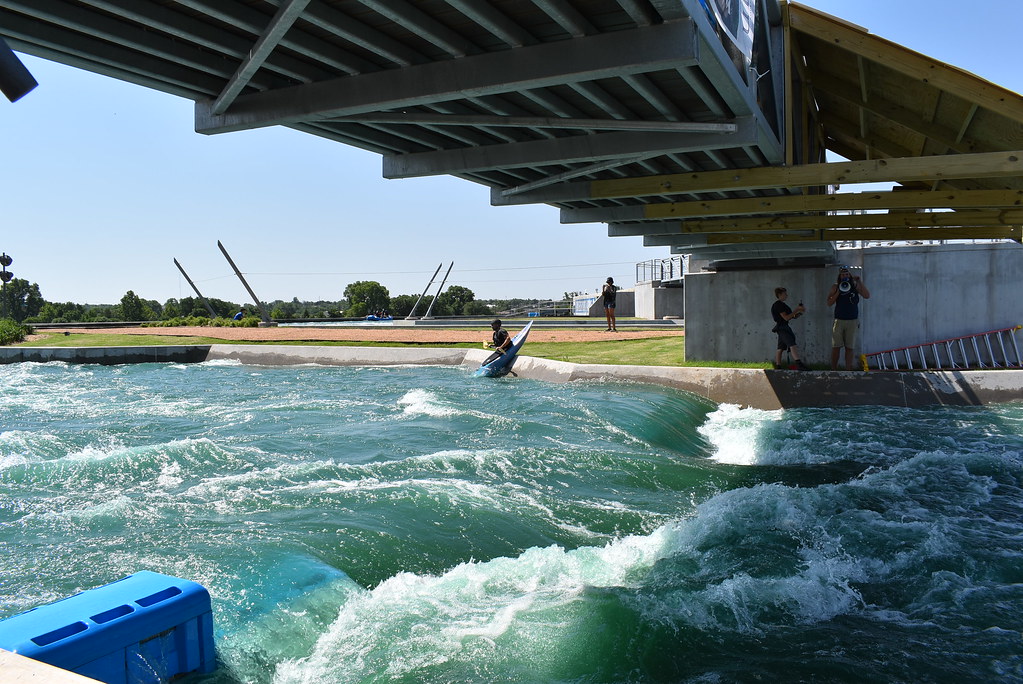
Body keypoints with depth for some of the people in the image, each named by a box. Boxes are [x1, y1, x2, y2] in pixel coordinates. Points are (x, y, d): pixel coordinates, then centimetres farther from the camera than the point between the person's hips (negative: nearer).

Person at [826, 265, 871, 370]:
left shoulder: (855, 286, 4)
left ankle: (848, 370, 4)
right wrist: (838, 291, -10)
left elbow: (867, 296, -9)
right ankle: (833, 370, 4)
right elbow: (829, 303, -1)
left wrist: (860, 282, -12)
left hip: (853, 321, 0)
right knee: (836, 347, -3)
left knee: (850, 347, 1)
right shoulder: (835, 286, 4)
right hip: (839, 320, 0)